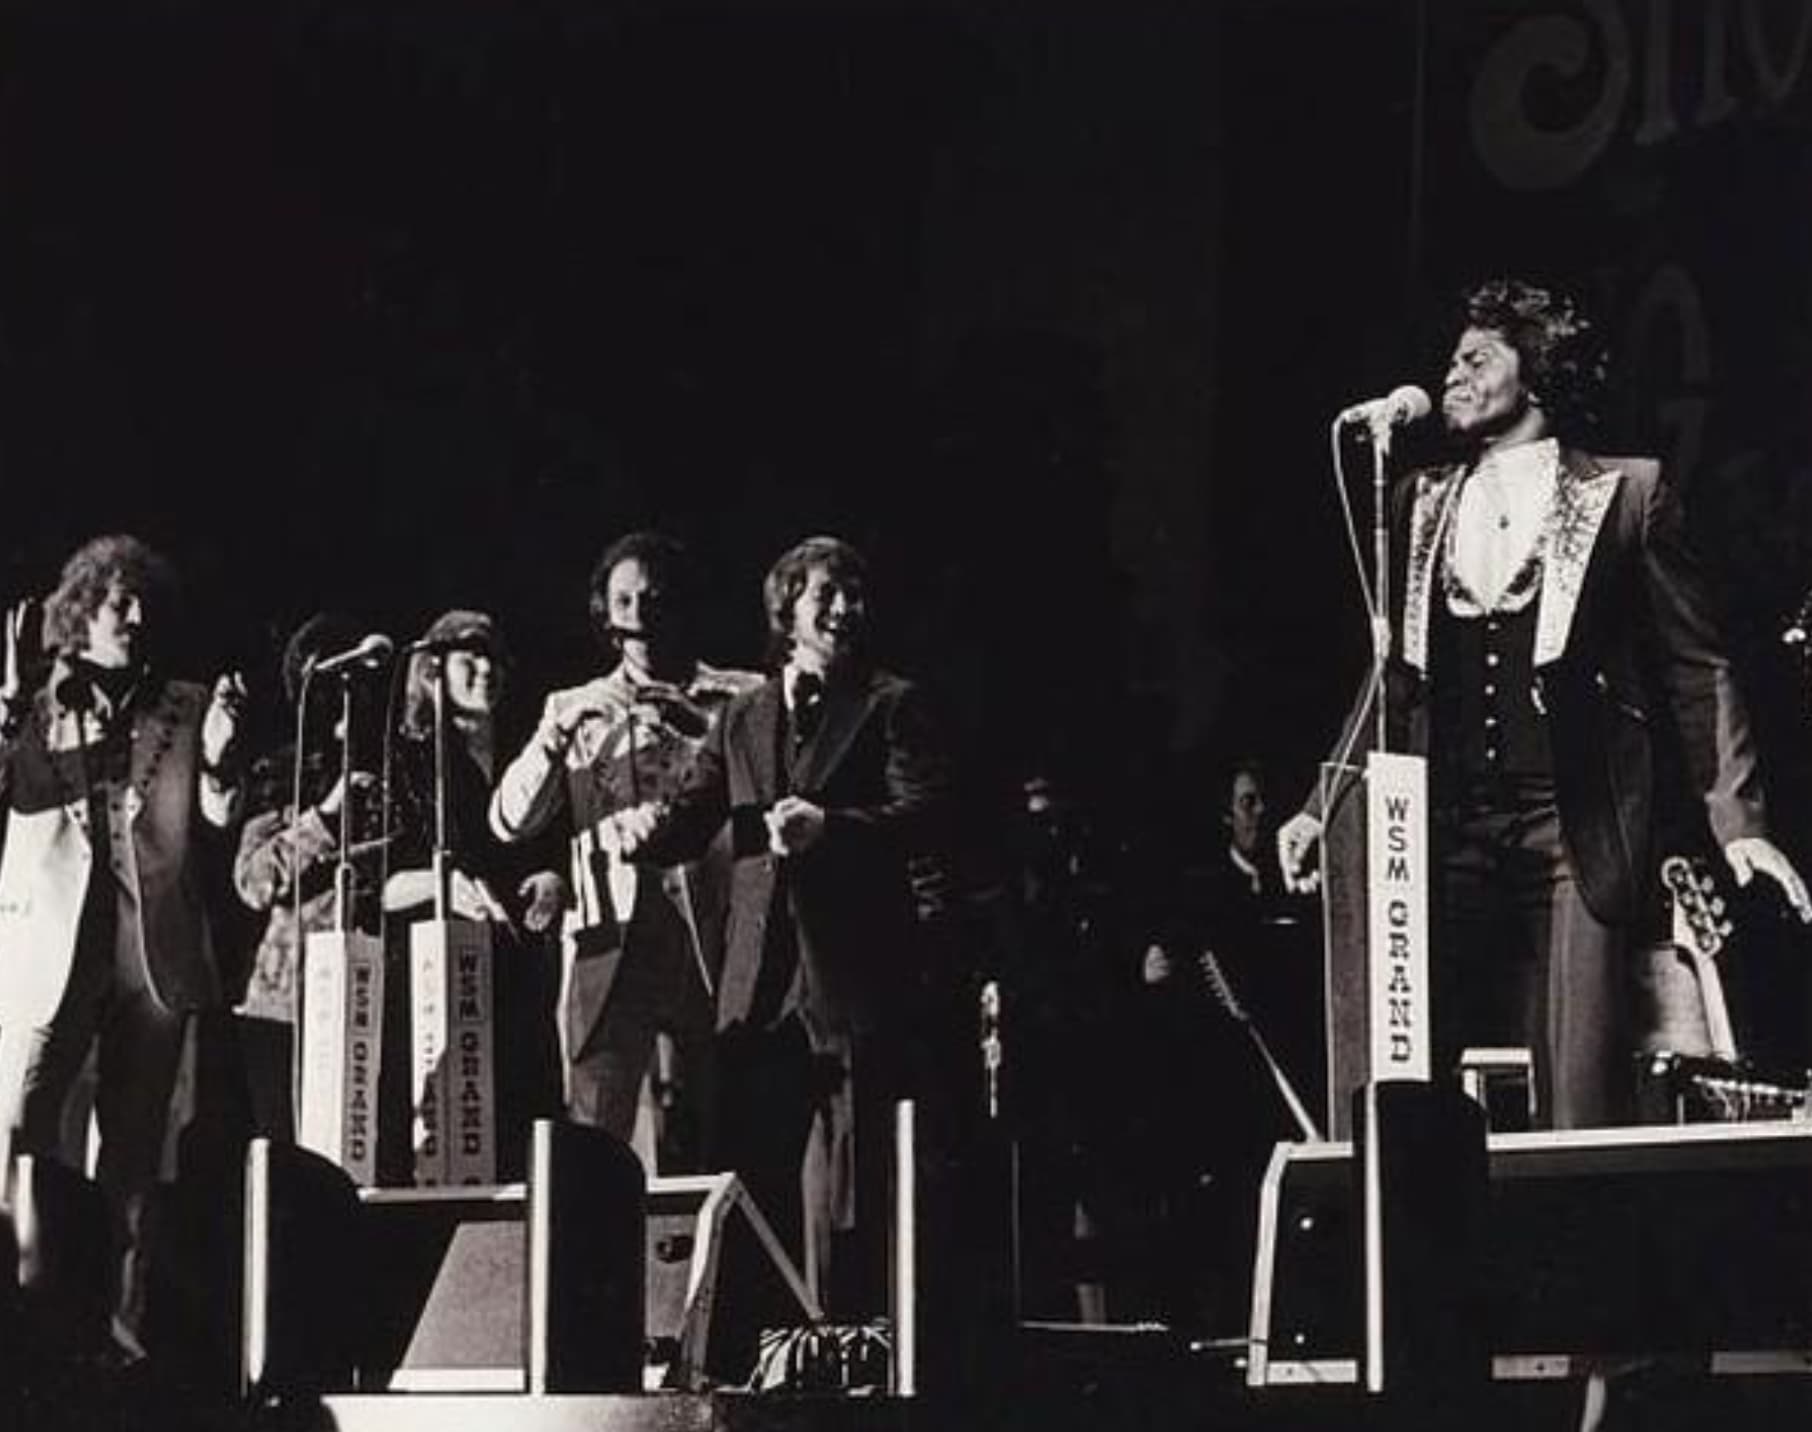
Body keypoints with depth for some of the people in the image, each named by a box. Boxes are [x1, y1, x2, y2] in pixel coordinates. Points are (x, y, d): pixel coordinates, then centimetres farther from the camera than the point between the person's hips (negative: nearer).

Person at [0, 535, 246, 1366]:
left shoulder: (183, 709, 12)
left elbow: (221, 815, 6)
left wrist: (220, 751, -13)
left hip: (155, 949, 2)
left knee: (135, 1149, 7)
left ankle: (124, 1329, 11)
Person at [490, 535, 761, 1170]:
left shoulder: (739, 700, 11)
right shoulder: (576, 709, 16)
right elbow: (509, 821, 5)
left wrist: (700, 726, -12)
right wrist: (559, 730, -9)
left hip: (712, 942, 0)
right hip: (611, 944, 0)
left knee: (702, 1135, -1)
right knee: (591, 1135, -11)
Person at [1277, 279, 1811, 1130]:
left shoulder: (1625, 493, 6)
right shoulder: (1422, 504, 18)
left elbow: (1696, 669, 4)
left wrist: (1736, 819, -5)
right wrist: (1324, 807, 10)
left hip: (1572, 830, -4)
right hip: (1445, 829, 4)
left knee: (1576, 1103, -9)